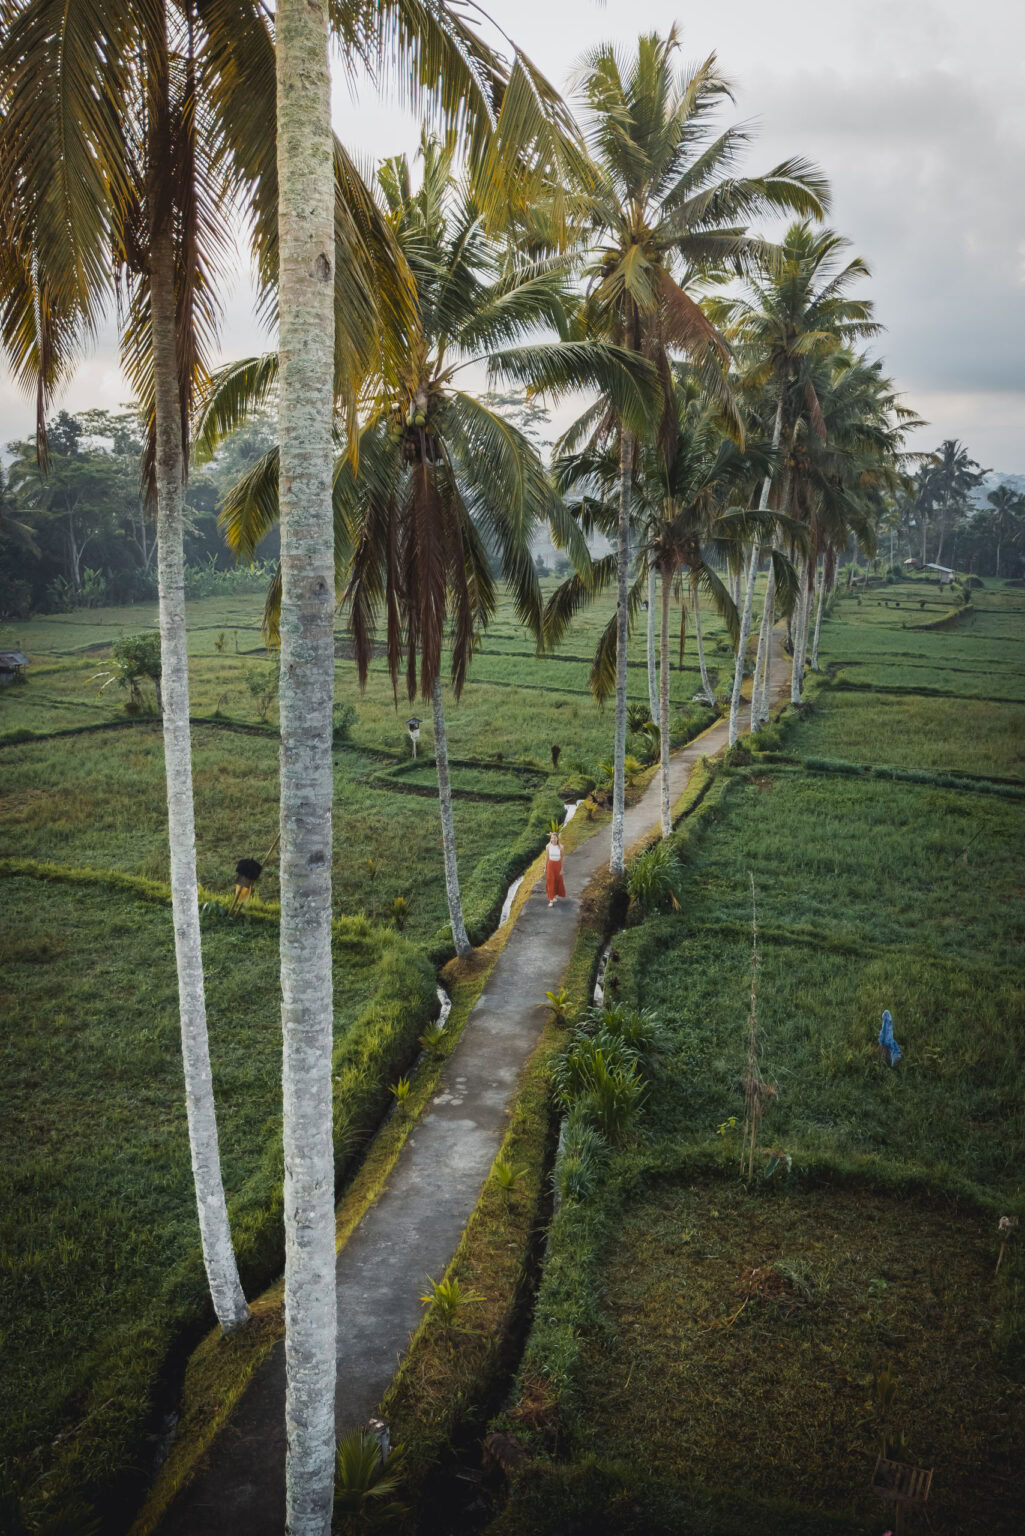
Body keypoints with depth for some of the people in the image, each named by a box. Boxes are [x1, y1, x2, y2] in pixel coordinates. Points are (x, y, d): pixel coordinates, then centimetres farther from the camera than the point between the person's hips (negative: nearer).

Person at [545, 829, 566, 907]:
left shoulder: (560, 846, -11)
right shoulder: (548, 846, -10)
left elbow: (562, 858, -4)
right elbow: (546, 857, -1)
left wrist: (562, 869, -4)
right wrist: (545, 868, 3)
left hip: (558, 865, 1)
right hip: (550, 865, -1)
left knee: (558, 881, 15)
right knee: (550, 882, -3)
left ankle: (556, 895, 44)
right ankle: (551, 901, 2)